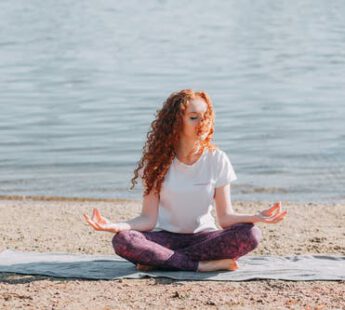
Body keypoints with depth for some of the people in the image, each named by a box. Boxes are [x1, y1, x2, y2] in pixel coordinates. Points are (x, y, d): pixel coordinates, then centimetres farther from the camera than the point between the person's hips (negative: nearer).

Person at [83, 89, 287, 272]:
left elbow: (225, 216, -6)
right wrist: (115, 226, -27)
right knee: (122, 241, -31)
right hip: (166, 237, -1)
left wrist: (256, 217, -26)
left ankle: (159, 260, -24)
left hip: (203, 236, 1)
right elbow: (148, 219, -9)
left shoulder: (217, 159, -3)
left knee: (251, 235, -29)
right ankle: (205, 264, -28)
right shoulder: (158, 160, -5)